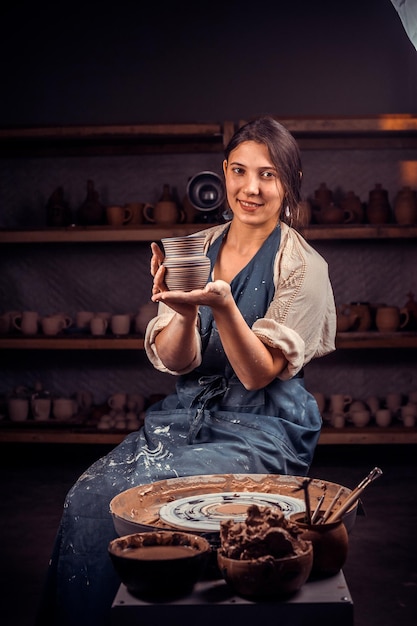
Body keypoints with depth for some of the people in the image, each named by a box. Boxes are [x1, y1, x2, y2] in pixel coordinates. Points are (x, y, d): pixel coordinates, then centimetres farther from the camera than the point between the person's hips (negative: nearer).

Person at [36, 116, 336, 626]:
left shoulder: (302, 266, -6)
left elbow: (258, 374, -11)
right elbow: (173, 362, 2)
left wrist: (222, 305, -27)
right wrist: (185, 314, -19)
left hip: (261, 427, -4)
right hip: (186, 413, 5)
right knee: (90, 494, -21)